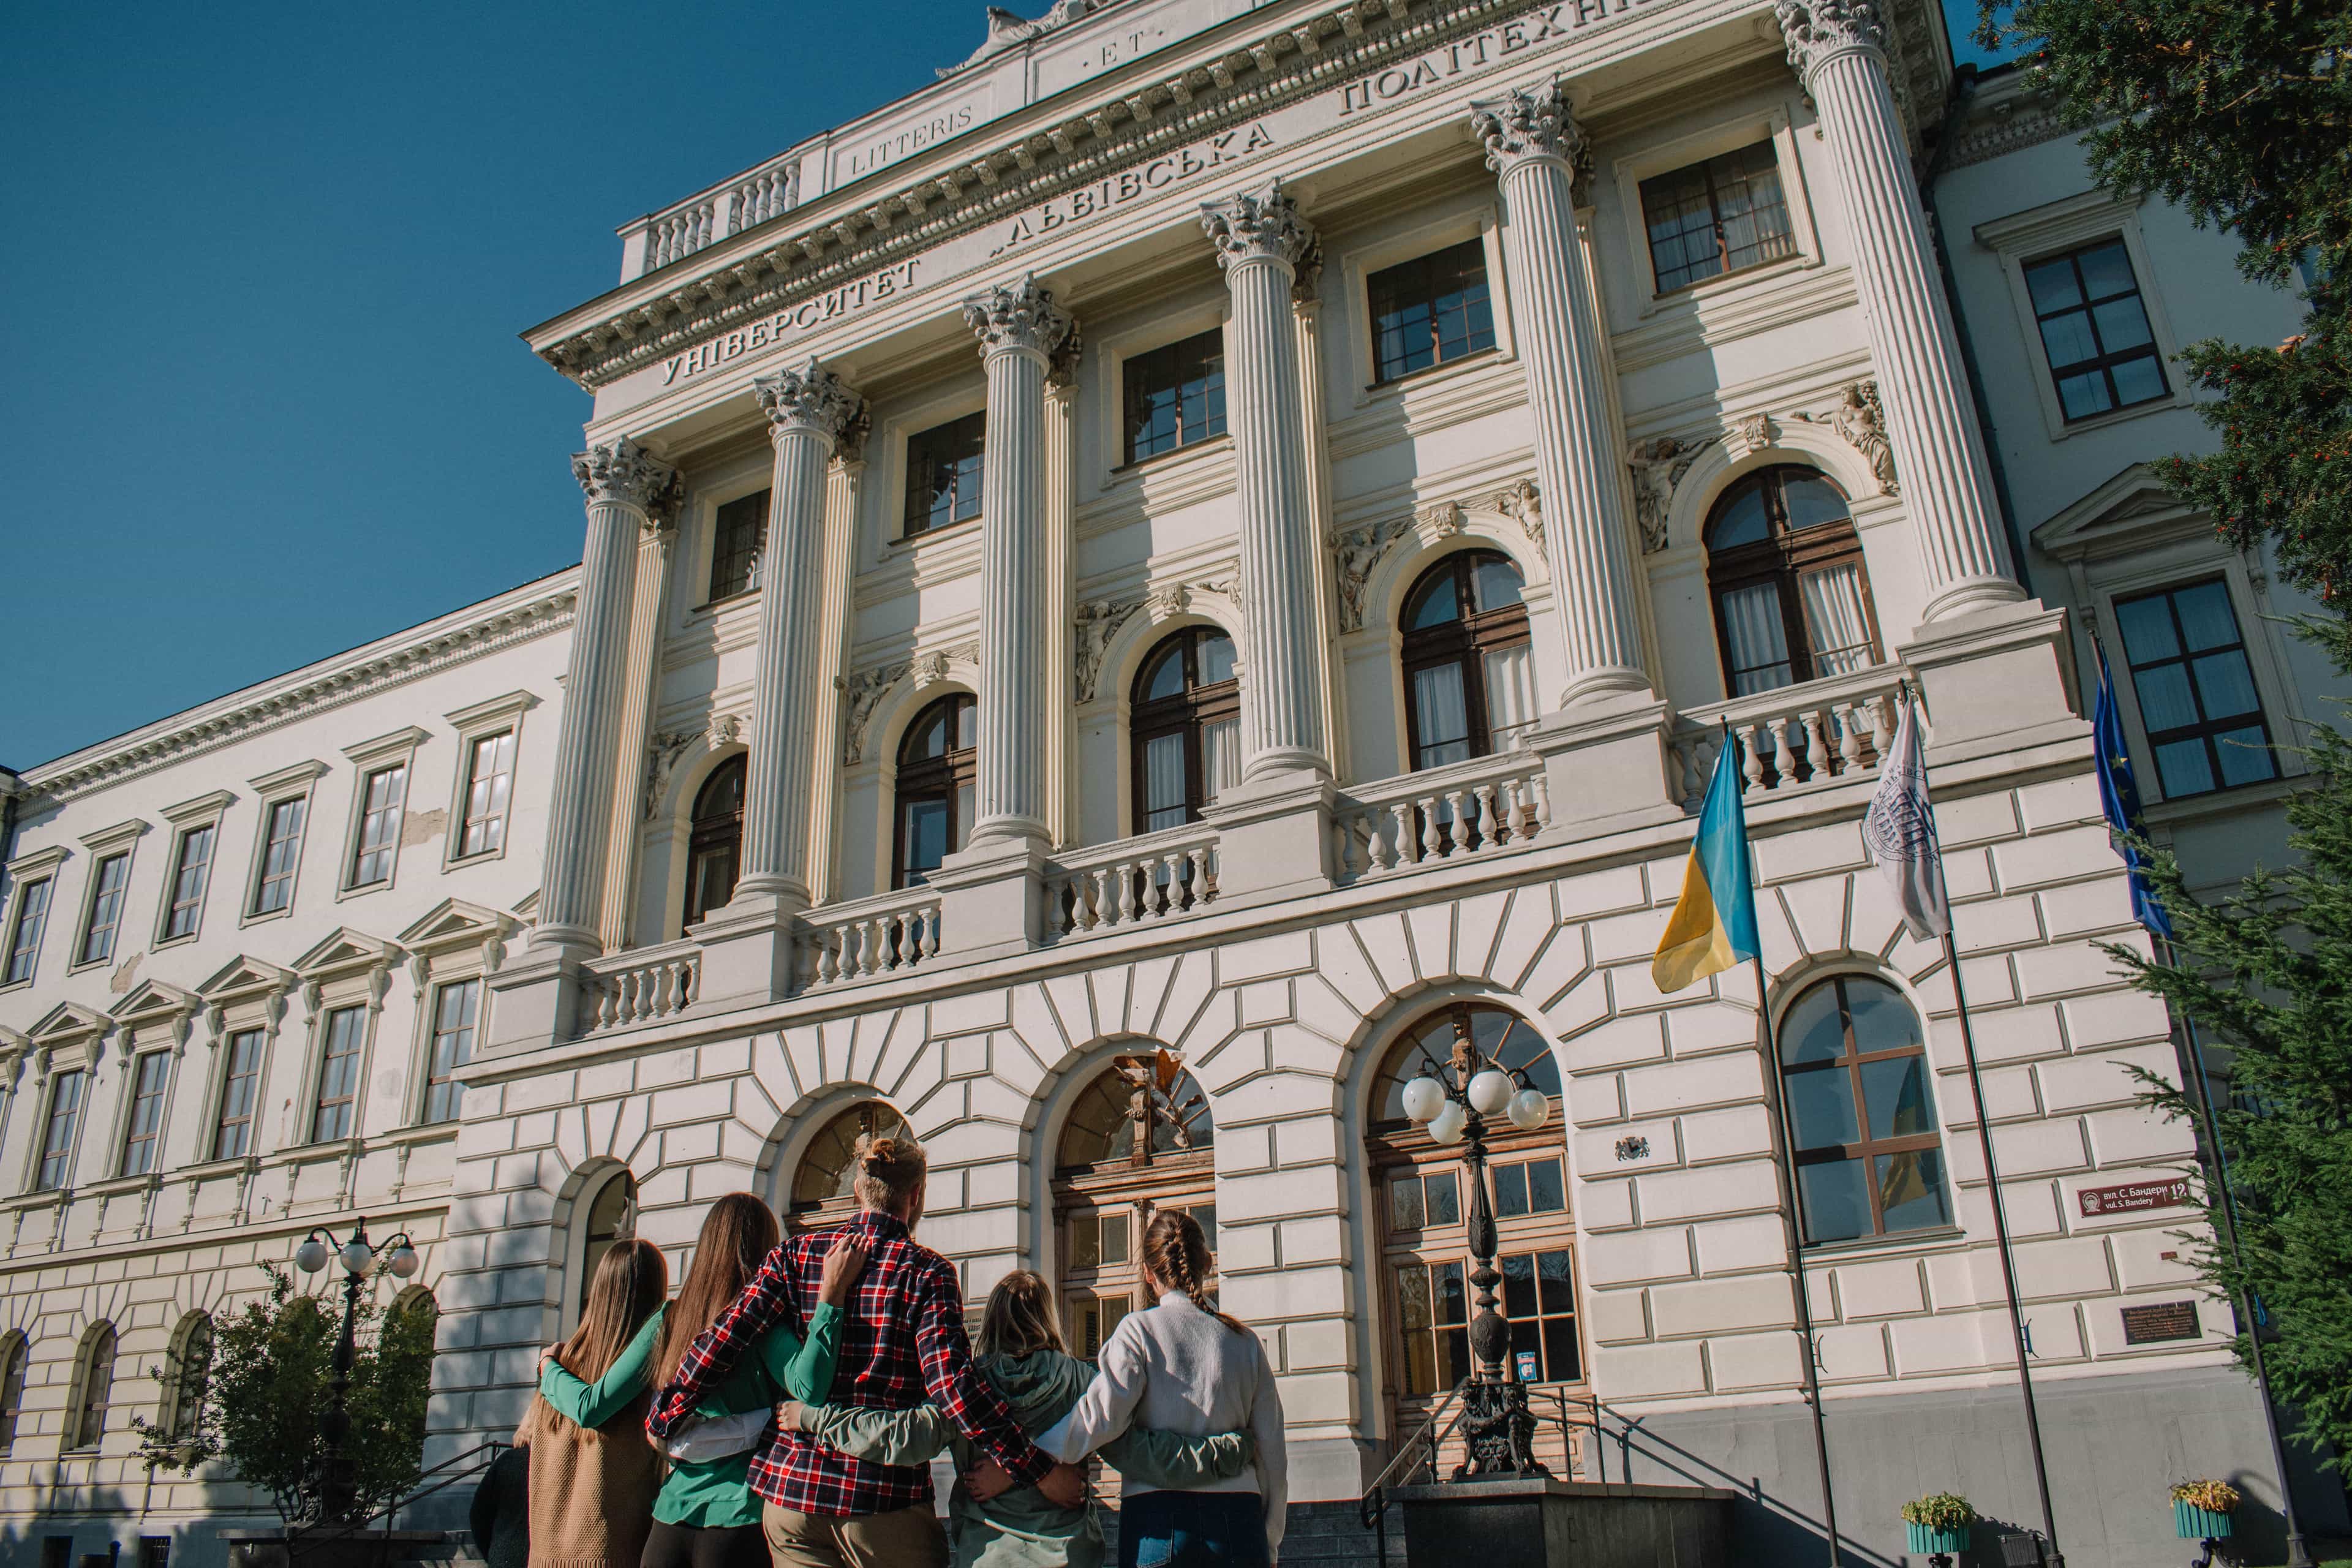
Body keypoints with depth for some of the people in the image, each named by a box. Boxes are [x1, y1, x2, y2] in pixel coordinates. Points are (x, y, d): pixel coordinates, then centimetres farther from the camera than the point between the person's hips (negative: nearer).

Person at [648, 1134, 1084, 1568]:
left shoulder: (795, 1256, 4)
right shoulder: (925, 1271, -6)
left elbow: (720, 1341, -2)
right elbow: (951, 1380, -17)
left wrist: (664, 1420, 12)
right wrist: (1040, 1471, -15)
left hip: (788, 1486, 4)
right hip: (887, 1497, -3)